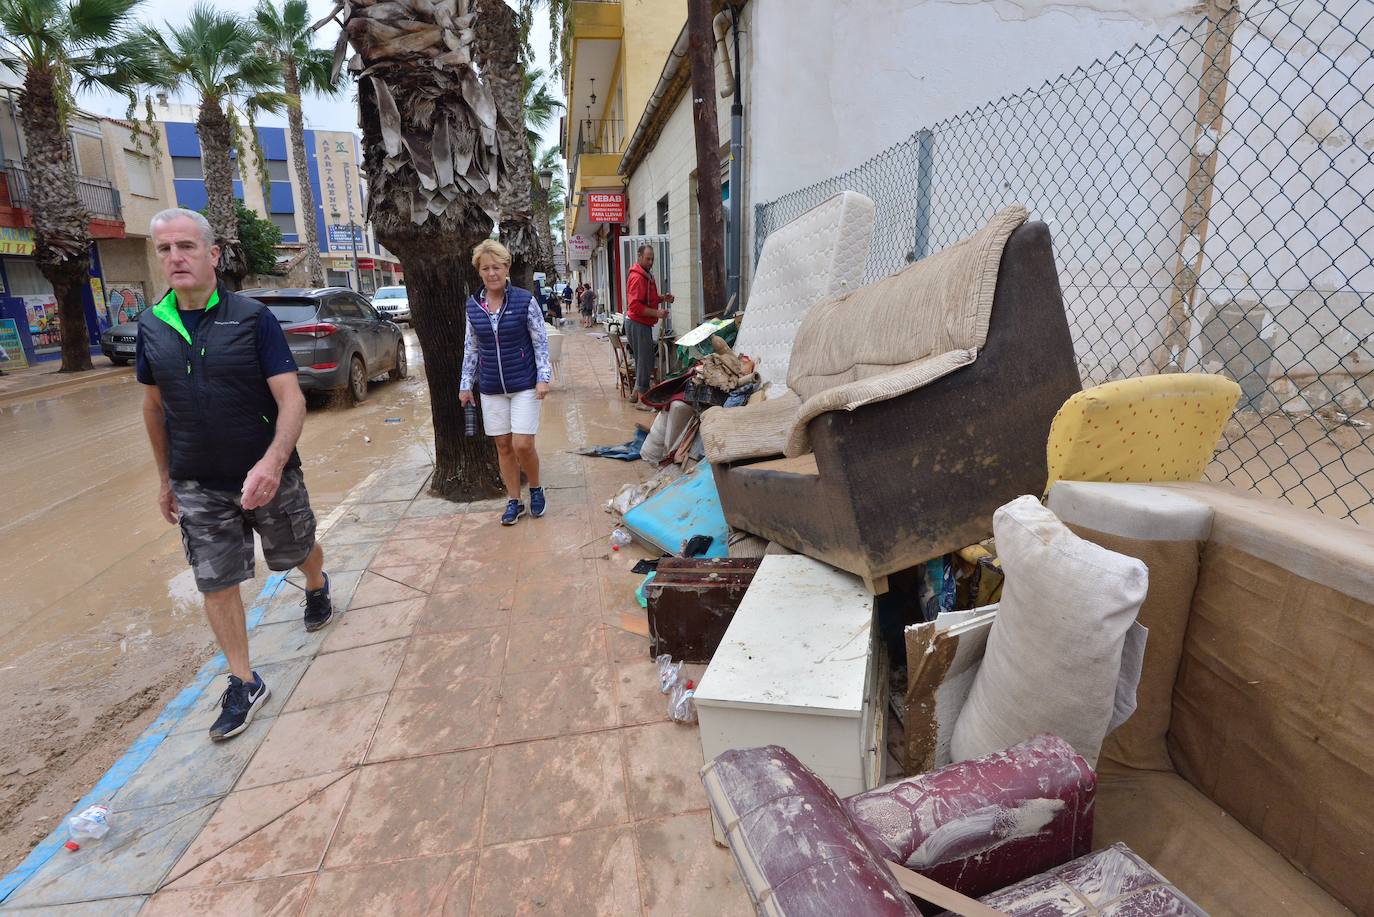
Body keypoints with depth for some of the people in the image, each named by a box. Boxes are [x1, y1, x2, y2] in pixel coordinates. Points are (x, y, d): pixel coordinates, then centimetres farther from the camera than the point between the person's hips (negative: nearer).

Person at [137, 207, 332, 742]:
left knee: (299, 552, 17)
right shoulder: (152, 326, 1)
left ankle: (317, 588, 52)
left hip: (269, 475, -3)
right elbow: (154, 406, 12)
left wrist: (272, 462, -34)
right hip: (198, 486, 3)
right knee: (216, 584, 5)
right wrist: (165, 478, 15)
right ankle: (244, 684, 20)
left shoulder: (252, 318, -12)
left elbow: (292, 399, -19)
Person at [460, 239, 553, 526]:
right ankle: (513, 501, 22)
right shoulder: (473, 306, 2)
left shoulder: (525, 301, -8)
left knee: (522, 445, -8)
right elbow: (471, 348, 9)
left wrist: (543, 378, -12)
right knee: (503, 446, 8)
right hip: (491, 388, 3)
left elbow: (540, 342, -4)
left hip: (524, 385, -3)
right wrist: (466, 385, 9)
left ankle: (535, 489, 19)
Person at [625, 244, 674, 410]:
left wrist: (662, 298, 8)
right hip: (638, 324, -10)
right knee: (645, 361, -7)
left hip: (643, 324, 10)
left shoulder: (647, 275, 15)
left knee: (644, 359, 16)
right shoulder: (637, 278, -17)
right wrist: (656, 313, -27)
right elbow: (635, 306, -23)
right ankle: (642, 400, -1)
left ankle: (636, 393, 27)